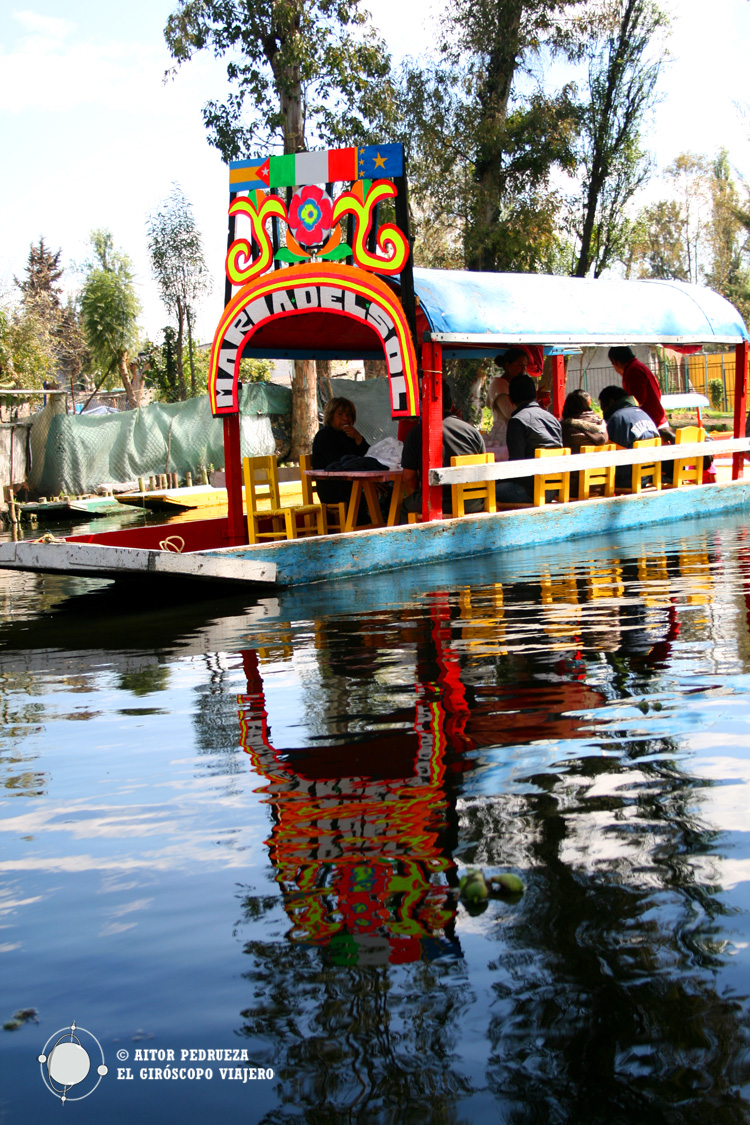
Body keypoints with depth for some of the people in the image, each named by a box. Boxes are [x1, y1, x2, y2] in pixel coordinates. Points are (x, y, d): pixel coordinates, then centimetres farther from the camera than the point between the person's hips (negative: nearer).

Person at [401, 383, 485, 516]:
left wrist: (417, 500, 18)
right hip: (471, 505, 2)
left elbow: (409, 477, 0)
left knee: (405, 504, 25)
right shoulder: (472, 430, 7)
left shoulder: (416, 432, -1)